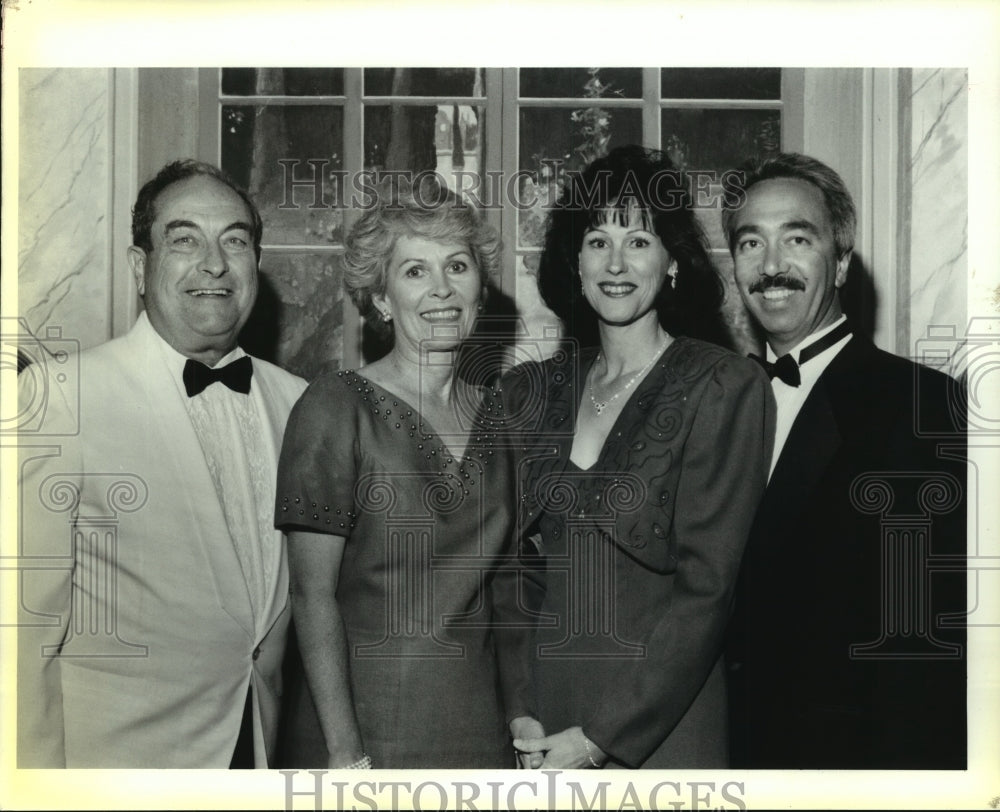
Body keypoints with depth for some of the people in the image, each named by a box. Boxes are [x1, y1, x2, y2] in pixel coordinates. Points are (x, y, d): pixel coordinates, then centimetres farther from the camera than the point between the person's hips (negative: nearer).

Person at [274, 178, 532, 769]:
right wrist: (345, 753, -16)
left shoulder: (496, 414, 6)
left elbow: (501, 588, 10)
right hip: (369, 720, -4)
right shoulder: (336, 406, -9)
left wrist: (523, 720, 4)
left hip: (481, 725, 5)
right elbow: (313, 593, -12)